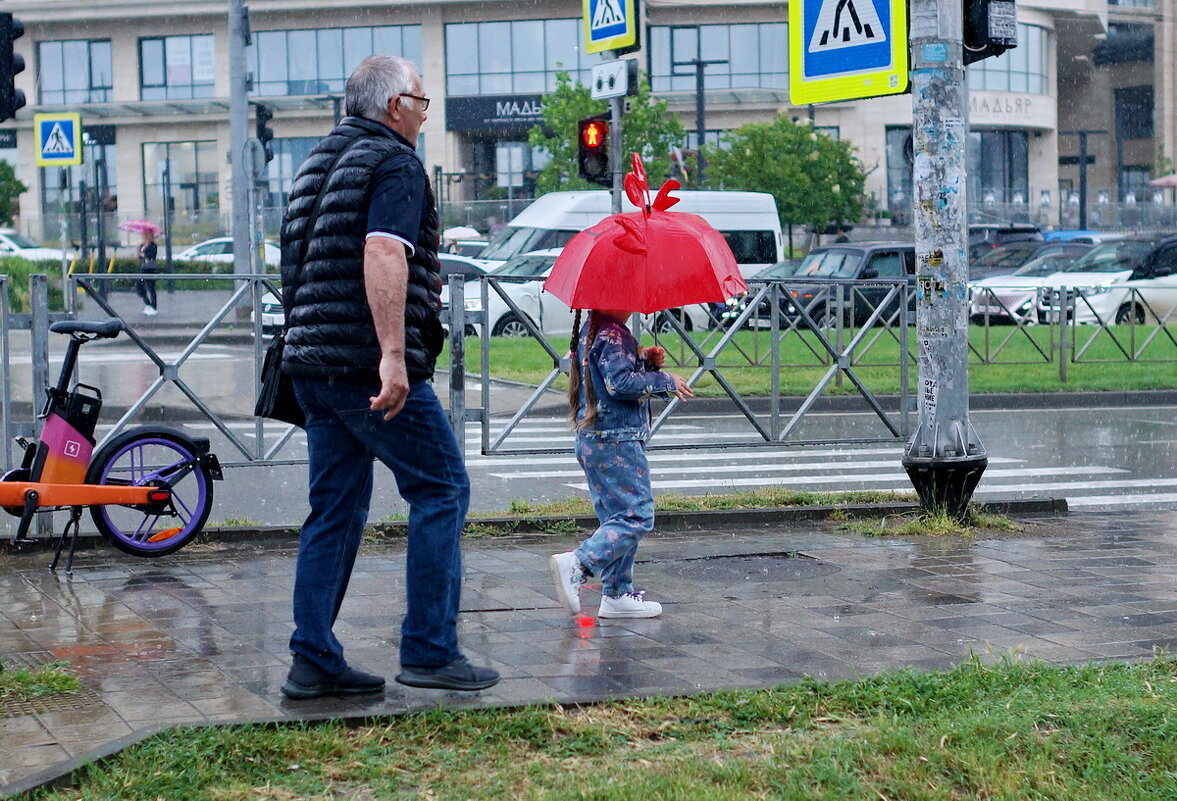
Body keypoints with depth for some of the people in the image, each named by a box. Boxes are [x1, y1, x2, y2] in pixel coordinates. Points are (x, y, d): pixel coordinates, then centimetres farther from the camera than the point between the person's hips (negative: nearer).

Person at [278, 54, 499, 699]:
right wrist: (393, 353, -29)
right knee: (441, 488, 0)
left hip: (311, 361, 9)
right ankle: (429, 651, -1)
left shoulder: (318, 163, 21)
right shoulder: (395, 163, -7)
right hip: (369, 364, -9)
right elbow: (382, 253, -22)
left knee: (335, 510, 11)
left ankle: (313, 660, 10)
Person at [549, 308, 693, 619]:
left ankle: (617, 594, 14)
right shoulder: (613, 335, -15)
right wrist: (666, 381, -12)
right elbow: (620, 382, -24)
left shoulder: (590, 331, 16)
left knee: (617, 517, 13)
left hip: (593, 440, 11)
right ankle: (576, 565, -18)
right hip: (616, 442, -11)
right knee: (637, 516, -9)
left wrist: (646, 360, 7)